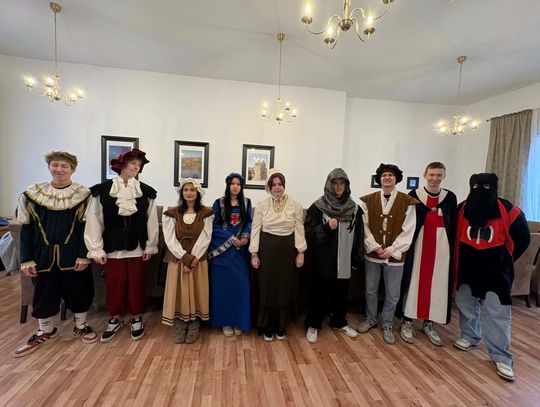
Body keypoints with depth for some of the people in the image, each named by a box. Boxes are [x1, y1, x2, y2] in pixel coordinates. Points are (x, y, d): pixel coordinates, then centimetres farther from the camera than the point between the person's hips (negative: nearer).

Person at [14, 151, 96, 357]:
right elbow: (26, 229, 4)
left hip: (73, 255, -2)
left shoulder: (83, 195, -7)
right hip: (43, 255, 3)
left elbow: (87, 227, -7)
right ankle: (46, 331, 36)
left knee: (78, 291, 8)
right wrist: (26, 260, 0)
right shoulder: (32, 194, 1)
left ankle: (80, 326, 31)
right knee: (44, 293, 14)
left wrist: (83, 255, -11)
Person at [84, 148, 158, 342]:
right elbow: (94, 220, -3)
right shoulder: (103, 190, -3)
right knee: (114, 284, 10)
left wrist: (150, 246, -2)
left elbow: (152, 221, 0)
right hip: (112, 248, 0)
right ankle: (115, 318, 32)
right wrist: (96, 249, -6)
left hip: (138, 247, 1)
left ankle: (137, 318, 29)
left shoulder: (146, 191, -1)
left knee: (136, 284, 9)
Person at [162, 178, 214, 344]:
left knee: (196, 292, 3)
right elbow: (170, 239, -5)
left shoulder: (206, 213, -1)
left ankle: (194, 327, 18)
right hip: (177, 259, 1)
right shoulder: (172, 213, 3)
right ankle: (179, 326, 19)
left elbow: (205, 239, -6)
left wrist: (193, 259, -14)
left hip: (198, 260, -1)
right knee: (179, 292, 4)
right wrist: (186, 258, -14)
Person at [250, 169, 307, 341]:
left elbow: (299, 229, 2)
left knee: (285, 288, 10)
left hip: (287, 250, 1)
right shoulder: (261, 206, -1)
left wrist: (300, 252, -2)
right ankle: (267, 327, 25)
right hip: (267, 250, 0)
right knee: (267, 288, 6)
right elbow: (255, 230, 0)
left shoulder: (295, 205, 0)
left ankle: (281, 326, 29)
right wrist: (254, 254, -4)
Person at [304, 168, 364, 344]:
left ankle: (339, 322, 39)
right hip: (323, 260, -3)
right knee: (319, 293, 8)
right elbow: (309, 232, -9)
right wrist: (327, 228, -24)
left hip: (344, 260, 4)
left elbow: (358, 235, 7)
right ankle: (313, 325, 26)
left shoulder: (354, 208, 3)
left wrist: (357, 258, 7)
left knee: (341, 294, 18)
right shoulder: (318, 207, -8)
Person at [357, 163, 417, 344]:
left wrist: (391, 250, -12)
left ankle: (387, 325, 33)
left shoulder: (408, 202, -4)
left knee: (392, 294, 11)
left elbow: (408, 231, -6)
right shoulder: (368, 200, 0)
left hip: (395, 255, -1)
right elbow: (364, 227, -2)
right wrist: (375, 247, -10)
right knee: (371, 290, 15)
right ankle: (371, 319, 36)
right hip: (372, 253, 1)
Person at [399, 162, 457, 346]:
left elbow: (454, 225, 9)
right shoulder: (414, 195, -2)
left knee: (437, 283, 8)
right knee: (414, 280, 2)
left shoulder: (450, 197, 6)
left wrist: (452, 248, 5)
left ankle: (428, 323, 24)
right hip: (418, 243, -3)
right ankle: (407, 322, 15)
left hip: (441, 245, 3)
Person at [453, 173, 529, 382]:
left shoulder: (509, 212, -14)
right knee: (465, 303, 15)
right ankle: (470, 336, 37)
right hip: (467, 268, 3)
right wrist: (458, 260, 8)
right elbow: (454, 235, 8)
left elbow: (523, 239, 0)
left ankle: (501, 357, 13)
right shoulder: (461, 209, -7)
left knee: (497, 312, -1)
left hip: (496, 271, -3)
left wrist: (504, 260, 4)